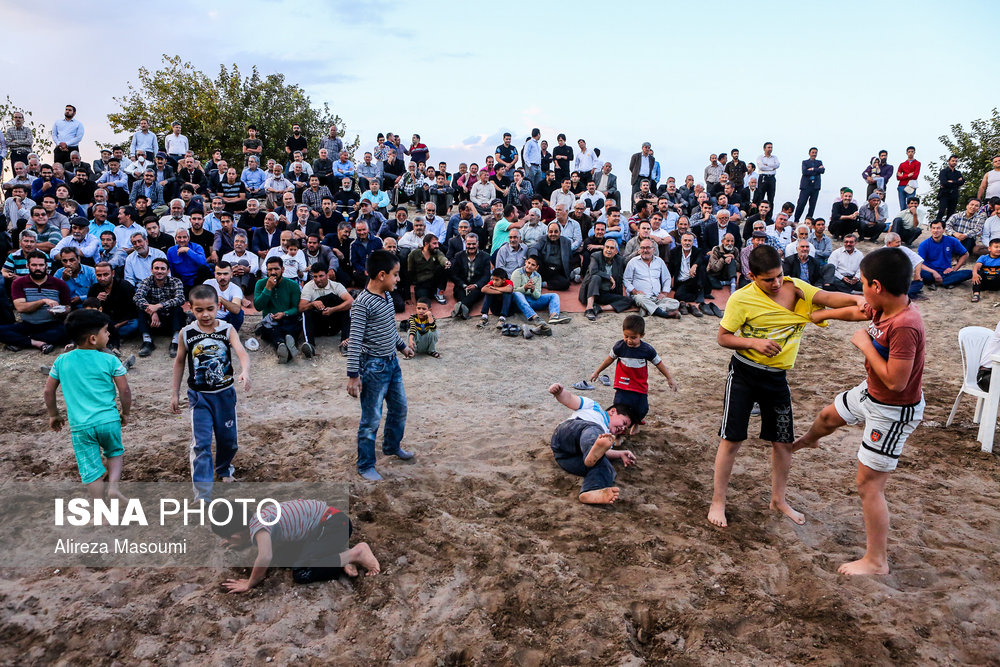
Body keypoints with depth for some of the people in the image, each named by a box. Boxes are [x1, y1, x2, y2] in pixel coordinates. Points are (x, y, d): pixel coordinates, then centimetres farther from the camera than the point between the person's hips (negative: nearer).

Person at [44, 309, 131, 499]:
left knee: (91, 469, 9)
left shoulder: (61, 361, 3)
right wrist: (125, 412, 12)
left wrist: (53, 415, 24)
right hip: (109, 420, -1)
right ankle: (113, 486, 5)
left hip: (80, 426, 1)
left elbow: (48, 392, 9)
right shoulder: (110, 360, -6)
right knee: (115, 452, 25)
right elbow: (125, 390, -5)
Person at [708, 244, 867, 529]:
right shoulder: (741, 299, -13)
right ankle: (718, 502, 12)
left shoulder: (794, 287, -4)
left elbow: (827, 297, -19)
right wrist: (754, 343, -24)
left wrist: (856, 299, -39)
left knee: (783, 441, 11)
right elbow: (723, 337, -8)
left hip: (776, 377, 4)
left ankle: (778, 499, 31)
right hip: (744, 374, -4)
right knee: (732, 439, -2)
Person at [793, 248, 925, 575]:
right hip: (870, 392, 9)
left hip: (892, 412, -9)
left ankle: (876, 561, 13)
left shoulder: (905, 326, -36)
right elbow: (855, 310, 15)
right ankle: (806, 441, 71)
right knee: (828, 416, 34)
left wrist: (865, 344, -25)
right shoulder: (882, 308, -8)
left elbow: (895, 381, -35)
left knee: (869, 486, -2)